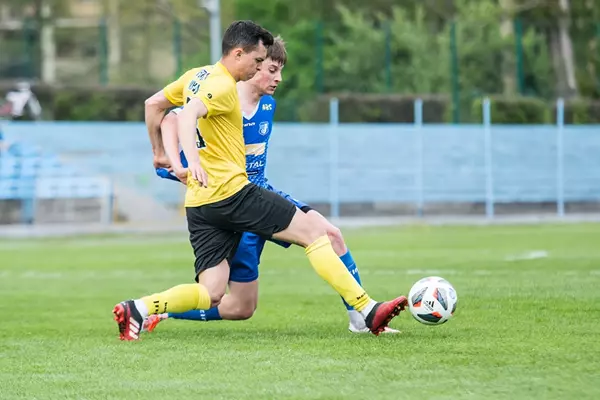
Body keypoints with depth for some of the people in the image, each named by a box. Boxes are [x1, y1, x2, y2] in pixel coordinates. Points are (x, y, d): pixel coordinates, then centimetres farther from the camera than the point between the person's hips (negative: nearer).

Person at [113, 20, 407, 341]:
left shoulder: (196, 76, 17)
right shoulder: (222, 86, -10)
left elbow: (153, 104, 27)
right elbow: (186, 117, -28)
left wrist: (159, 152, 35)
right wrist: (192, 160, -42)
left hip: (199, 204, 9)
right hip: (231, 192, -9)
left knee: (210, 294, 4)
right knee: (314, 234, -1)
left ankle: (137, 309, -16)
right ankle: (368, 311, -5)